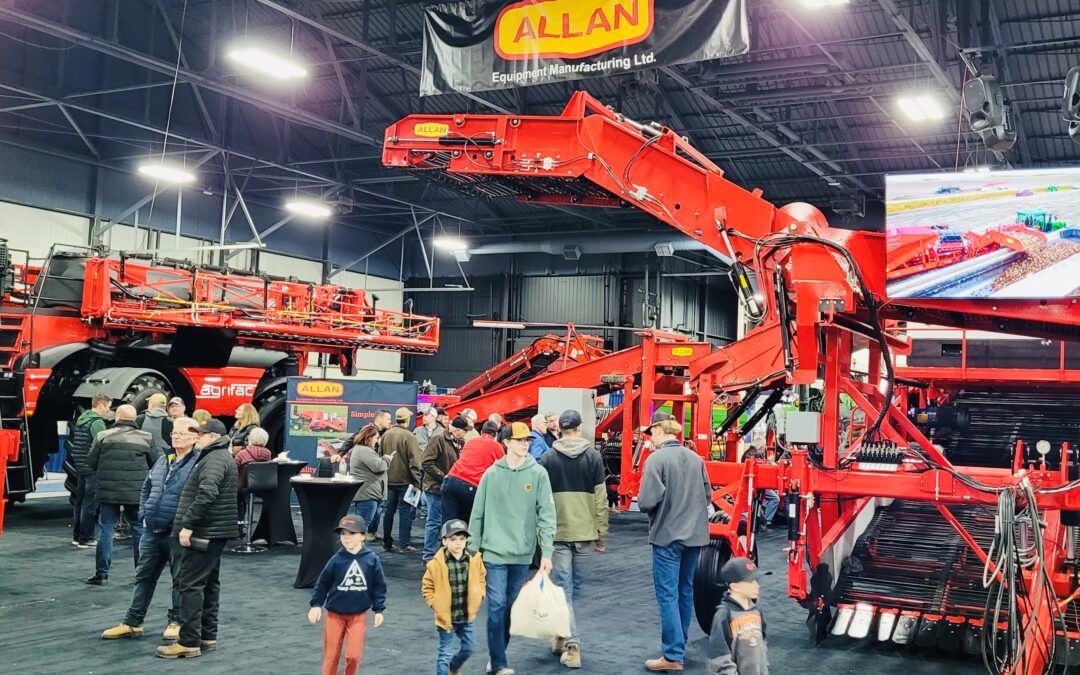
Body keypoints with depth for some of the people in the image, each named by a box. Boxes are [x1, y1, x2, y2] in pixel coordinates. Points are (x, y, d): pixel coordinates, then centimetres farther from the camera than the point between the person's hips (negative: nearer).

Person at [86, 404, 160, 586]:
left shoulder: (103, 436, -3)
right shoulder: (146, 438, -3)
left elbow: (91, 462, 2)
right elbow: (156, 463, 2)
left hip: (108, 492, 0)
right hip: (137, 493, 0)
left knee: (106, 529, 8)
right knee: (139, 530, 10)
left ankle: (102, 573, 9)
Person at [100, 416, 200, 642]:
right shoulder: (163, 461, 13)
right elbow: (146, 488, 21)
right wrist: (143, 514, 10)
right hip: (152, 531, 7)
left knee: (180, 579, 6)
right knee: (144, 576, 13)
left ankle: (177, 622, 18)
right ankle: (132, 622, 22)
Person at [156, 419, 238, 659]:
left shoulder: (215, 459, -14)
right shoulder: (217, 457, 20)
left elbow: (206, 495, -27)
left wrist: (188, 525, -25)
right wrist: (190, 524, 21)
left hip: (205, 532, -11)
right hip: (214, 532, 11)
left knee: (191, 584, -8)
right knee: (209, 583, 14)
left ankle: (189, 642, -7)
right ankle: (207, 636, 20)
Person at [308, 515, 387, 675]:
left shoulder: (372, 559, -9)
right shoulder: (337, 559, -9)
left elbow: (379, 586, -1)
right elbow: (323, 583, -1)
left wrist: (379, 610, 0)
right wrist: (316, 605, -4)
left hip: (358, 615, 0)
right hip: (335, 614, 0)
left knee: (354, 655, -3)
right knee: (331, 655, 7)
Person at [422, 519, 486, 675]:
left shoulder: (475, 560, -6)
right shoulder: (437, 563, -15)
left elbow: (481, 580, 10)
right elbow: (427, 587, -3)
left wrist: (477, 601, 2)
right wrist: (436, 605, -9)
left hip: (467, 616, 4)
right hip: (446, 617, -4)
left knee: (469, 647, 18)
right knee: (445, 654, 1)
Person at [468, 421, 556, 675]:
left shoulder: (538, 473, -1)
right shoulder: (492, 473, 0)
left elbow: (547, 514, -4)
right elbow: (478, 514, 6)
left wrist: (546, 552, -9)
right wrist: (473, 548, 6)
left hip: (522, 552, 1)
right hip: (495, 550, -1)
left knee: (512, 606, 11)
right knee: (497, 606, -5)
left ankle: (498, 654, 25)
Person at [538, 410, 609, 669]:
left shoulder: (548, 458, 1)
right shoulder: (593, 456, 0)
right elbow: (600, 498, -1)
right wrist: (602, 534, 7)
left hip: (557, 533, 0)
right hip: (585, 532, 1)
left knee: (562, 589, 2)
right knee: (575, 588, 15)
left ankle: (571, 644, -3)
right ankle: (562, 635, 25)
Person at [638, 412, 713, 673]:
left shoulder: (656, 459, -15)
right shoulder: (695, 458, 5)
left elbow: (647, 501, -19)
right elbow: (707, 495, 11)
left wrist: (642, 501, 2)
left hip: (667, 535, -6)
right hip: (693, 534, 7)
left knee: (668, 595, -2)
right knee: (685, 591, 16)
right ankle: (679, 646, 27)